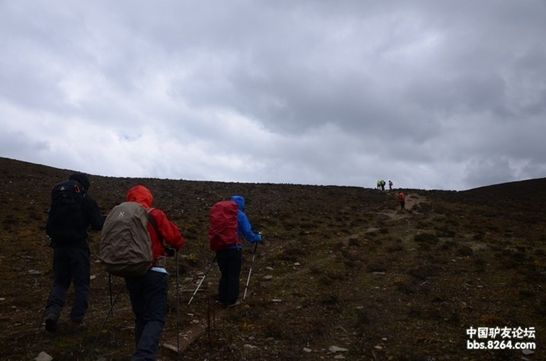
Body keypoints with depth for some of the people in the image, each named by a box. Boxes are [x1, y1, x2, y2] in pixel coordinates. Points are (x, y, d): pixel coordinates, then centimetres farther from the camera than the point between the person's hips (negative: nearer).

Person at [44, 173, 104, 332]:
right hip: (78, 246, -4)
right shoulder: (85, 199, -9)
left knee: (59, 282, 16)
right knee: (81, 284, 9)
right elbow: (98, 224, -10)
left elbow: (49, 226, 10)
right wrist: (104, 220, 10)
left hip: (59, 246, 4)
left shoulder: (56, 197, 5)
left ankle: (51, 312, -4)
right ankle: (77, 319, 8)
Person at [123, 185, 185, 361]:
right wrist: (178, 246, 13)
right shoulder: (155, 215, -7)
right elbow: (175, 238, -9)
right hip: (153, 272, -5)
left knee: (140, 317, 17)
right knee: (155, 317, -6)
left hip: (131, 272, 5)